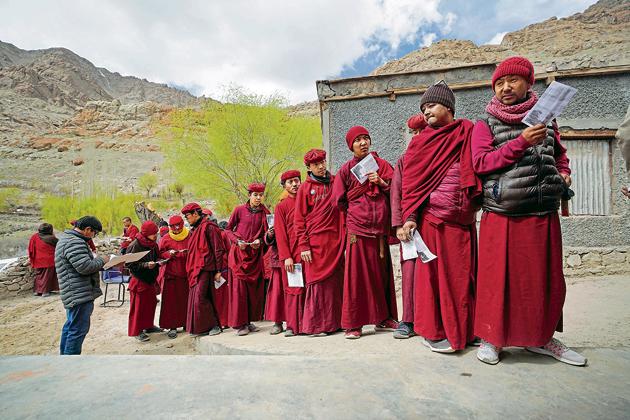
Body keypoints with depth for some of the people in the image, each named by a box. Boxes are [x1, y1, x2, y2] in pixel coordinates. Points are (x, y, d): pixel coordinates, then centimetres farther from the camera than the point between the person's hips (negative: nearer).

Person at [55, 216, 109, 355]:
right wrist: (101, 260, -9)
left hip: (74, 294, 11)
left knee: (70, 326, 21)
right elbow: (85, 267, -25)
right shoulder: (74, 243, -19)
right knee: (78, 329, -4)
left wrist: (97, 261, 9)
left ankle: (65, 355, 34)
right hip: (80, 294, -11)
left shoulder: (67, 238, 17)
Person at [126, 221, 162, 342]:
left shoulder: (154, 244, 5)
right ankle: (136, 331, 15)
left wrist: (159, 261, -1)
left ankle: (148, 326, 31)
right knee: (138, 306, 3)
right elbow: (129, 264, -18)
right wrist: (145, 265, -27)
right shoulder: (135, 245, -18)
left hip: (151, 279, 7)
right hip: (139, 280, -7)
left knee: (151, 303, 14)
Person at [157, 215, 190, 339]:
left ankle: (186, 323, 18)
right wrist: (169, 253, -14)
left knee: (186, 299, 3)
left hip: (186, 273, 1)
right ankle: (172, 326, 8)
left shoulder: (189, 236, 4)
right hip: (170, 273, -1)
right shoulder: (165, 239, 2)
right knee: (171, 300, -1)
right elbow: (159, 254, 4)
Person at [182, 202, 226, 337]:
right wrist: (190, 269, 16)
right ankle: (198, 328, 19)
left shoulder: (208, 227, -9)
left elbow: (218, 250, -12)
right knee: (194, 299, 9)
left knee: (200, 298, -11)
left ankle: (214, 325, 2)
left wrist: (218, 271, -14)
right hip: (194, 270, 9)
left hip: (205, 269, -9)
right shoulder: (194, 230, 18)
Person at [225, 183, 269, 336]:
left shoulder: (265, 213, 6)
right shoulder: (239, 210, -1)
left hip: (256, 254, 3)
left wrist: (260, 240, -6)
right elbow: (228, 229, 5)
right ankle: (239, 324, 6)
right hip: (239, 254, -2)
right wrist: (238, 241, -10)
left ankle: (249, 321, 17)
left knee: (255, 287, 4)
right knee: (239, 286, -3)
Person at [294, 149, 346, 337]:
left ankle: (334, 321, 17)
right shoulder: (305, 187, 4)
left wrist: (344, 238, 3)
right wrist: (303, 246, -8)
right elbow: (299, 219, 1)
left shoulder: (335, 182, 12)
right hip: (315, 242, -3)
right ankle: (315, 325, 9)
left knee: (336, 279, 6)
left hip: (335, 240, 3)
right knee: (318, 281, -1)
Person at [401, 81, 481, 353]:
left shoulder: (468, 132, 11)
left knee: (463, 274, 8)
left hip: (464, 219, 3)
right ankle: (432, 332, 13)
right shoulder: (421, 141, 7)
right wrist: (409, 217, -8)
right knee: (433, 272, 0)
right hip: (432, 217, -2)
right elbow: (411, 181, 1)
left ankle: (463, 330, 24)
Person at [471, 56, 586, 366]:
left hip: (544, 215, 5)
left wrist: (564, 173, 8)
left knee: (547, 278, 12)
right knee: (497, 277, 0)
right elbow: (480, 163, -10)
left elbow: (559, 153, 28)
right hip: (502, 216, -4)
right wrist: (521, 142, -17)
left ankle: (542, 337, 30)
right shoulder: (486, 124, 3)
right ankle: (492, 338, 17)